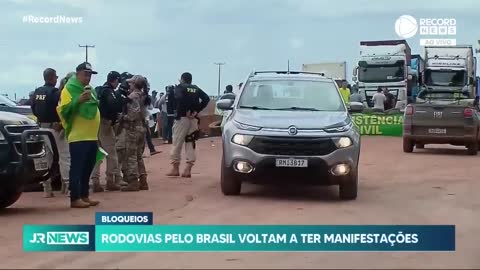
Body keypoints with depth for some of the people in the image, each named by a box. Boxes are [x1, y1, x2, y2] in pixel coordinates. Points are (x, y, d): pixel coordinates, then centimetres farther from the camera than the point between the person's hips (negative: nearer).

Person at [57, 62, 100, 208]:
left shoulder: (89, 89, 19)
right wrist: (78, 100, -28)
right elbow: (63, 110, -19)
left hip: (92, 136, 9)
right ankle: (75, 199, -6)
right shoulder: (69, 89, -7)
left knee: (87, 168, 13)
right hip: (78, 137, -9)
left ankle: (84, 196, 21)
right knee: (77, 168, -8)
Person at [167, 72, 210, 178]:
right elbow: (206, 98, 0)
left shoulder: (180, 87, 0)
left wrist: (186, 111, -13)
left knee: (177, 143, 4)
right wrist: (197, 111, -2)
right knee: (190, 144, 6)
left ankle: (175, 169, 7)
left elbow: (179, 98, -21)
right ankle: (188, 170, 0)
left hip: (182, 117, -4)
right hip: (193, 119, 4)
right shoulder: (196, 89, 13)